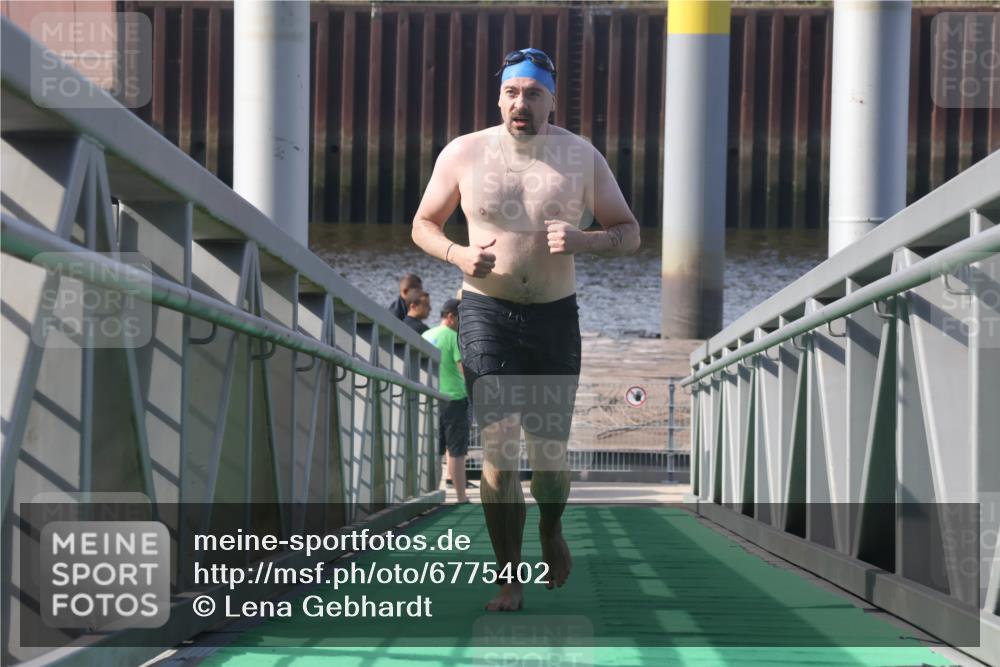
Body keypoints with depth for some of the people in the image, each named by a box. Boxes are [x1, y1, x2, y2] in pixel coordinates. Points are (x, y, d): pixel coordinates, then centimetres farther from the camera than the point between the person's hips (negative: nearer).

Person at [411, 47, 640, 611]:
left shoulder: (582, 158, 0)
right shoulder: (464, 154, 0)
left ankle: (552, 529, 40)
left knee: (549, 450, 7)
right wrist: (458, 254, -12)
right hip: (487, 312, -1)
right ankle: (510, 579, -4)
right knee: (500, 445, -12)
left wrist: (584, 240, -18)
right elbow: (424, 224, 10)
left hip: (556, 315, 1)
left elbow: (630, 234, 4)